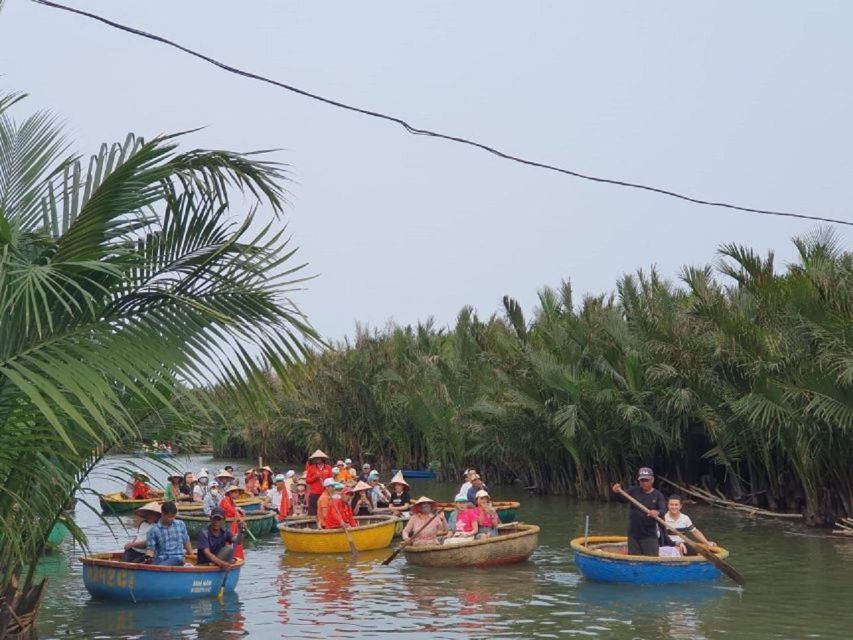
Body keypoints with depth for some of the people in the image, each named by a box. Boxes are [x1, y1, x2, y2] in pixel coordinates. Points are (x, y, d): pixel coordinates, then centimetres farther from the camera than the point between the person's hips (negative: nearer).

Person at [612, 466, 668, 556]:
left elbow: (663, 510, -17)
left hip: (649, 536, -3)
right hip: (633, 535, 3)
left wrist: (657, 513, -42)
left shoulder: (658, 495, -3)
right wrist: (616, 492, -32)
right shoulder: (634, 491, 5)